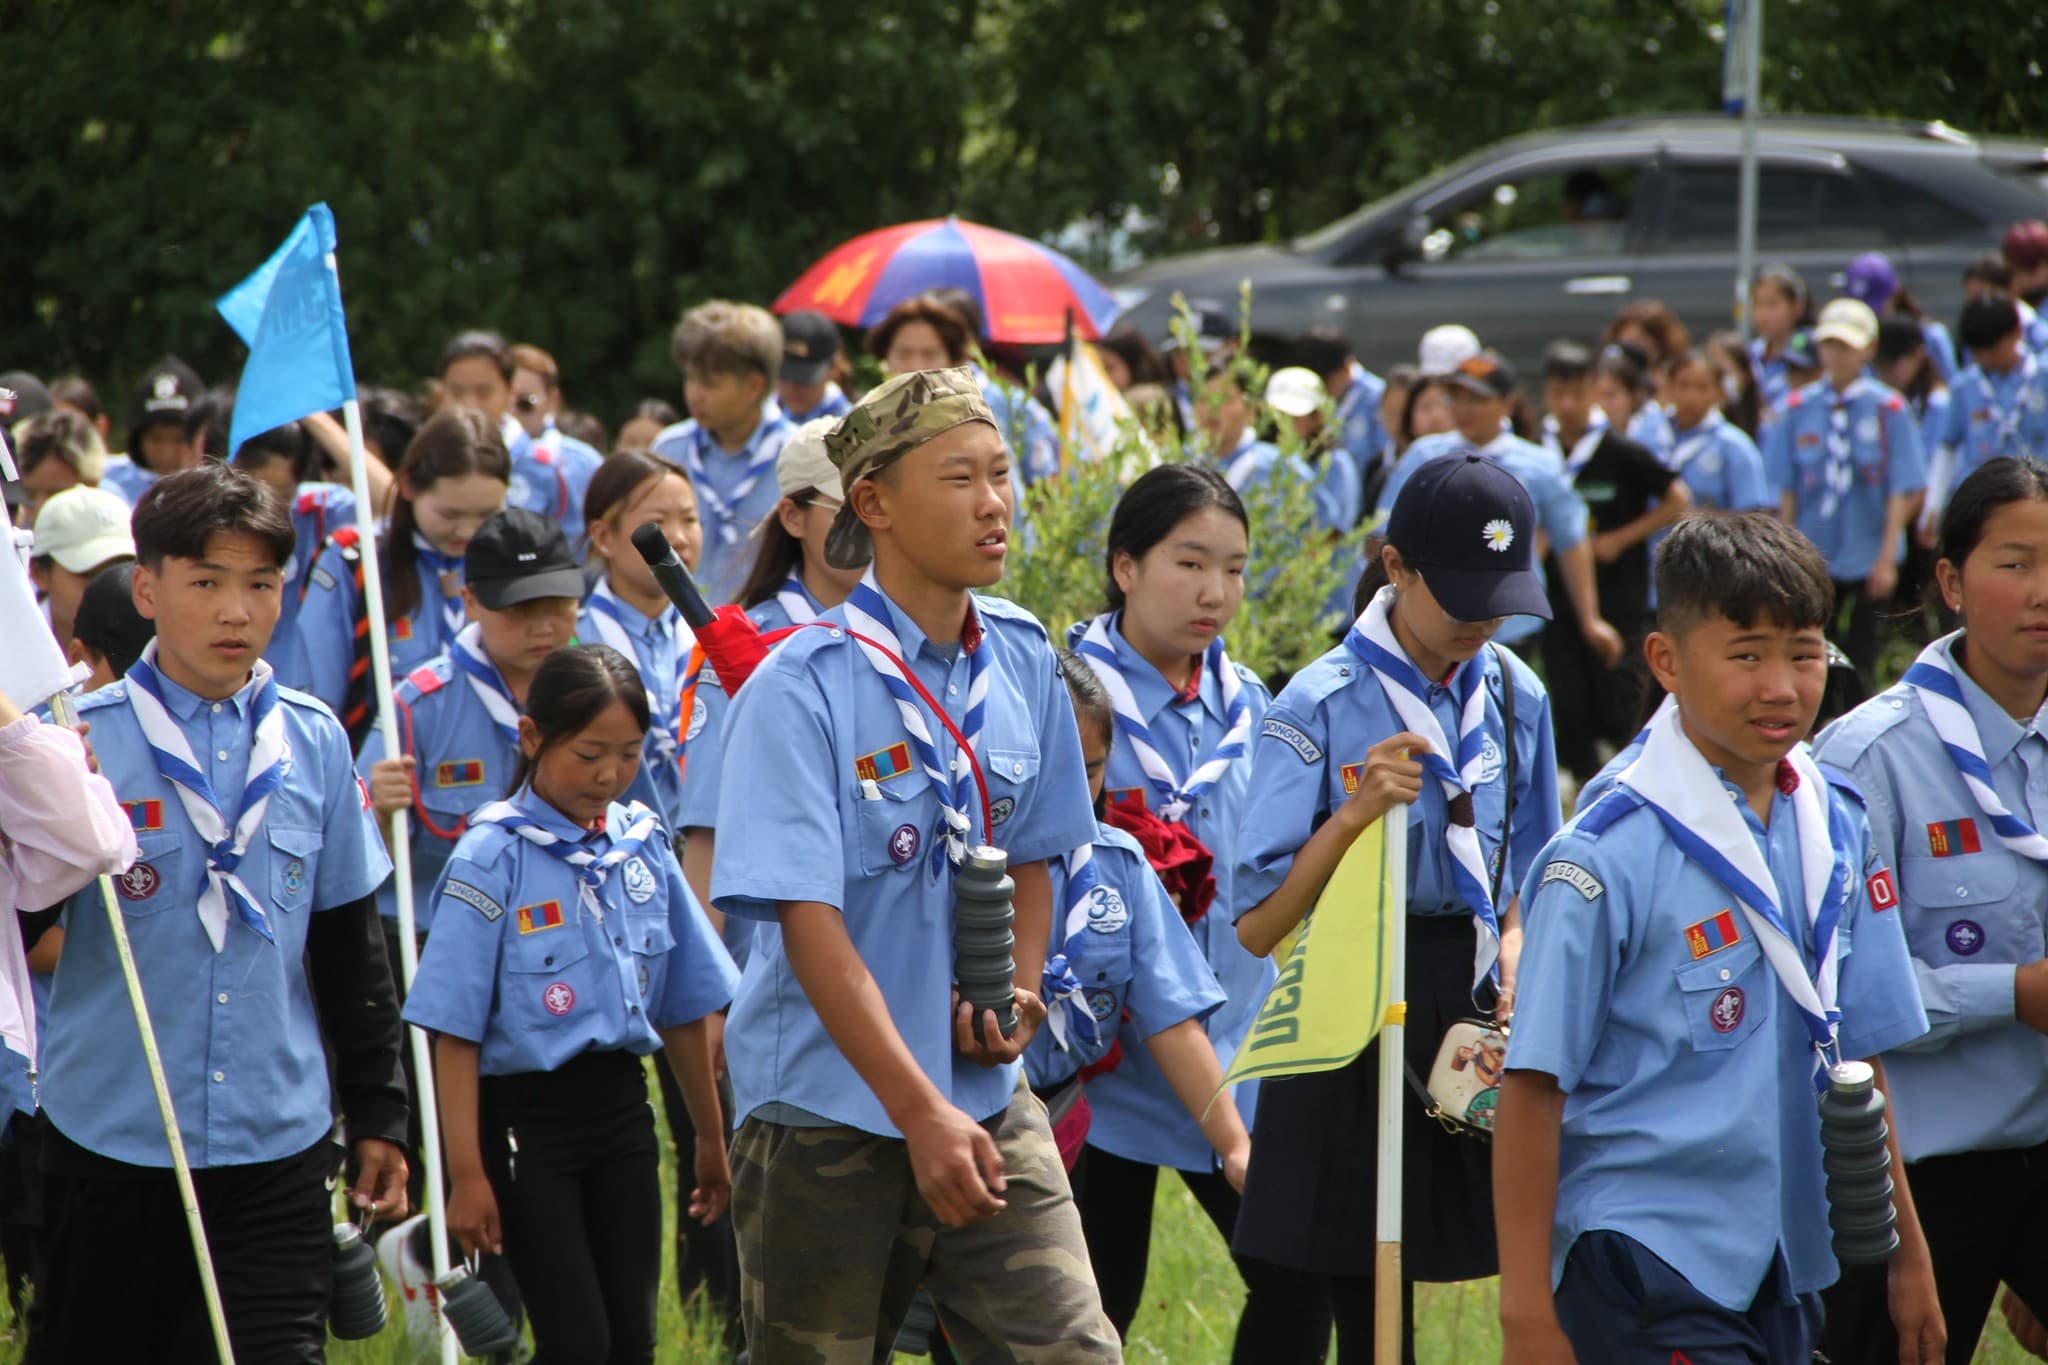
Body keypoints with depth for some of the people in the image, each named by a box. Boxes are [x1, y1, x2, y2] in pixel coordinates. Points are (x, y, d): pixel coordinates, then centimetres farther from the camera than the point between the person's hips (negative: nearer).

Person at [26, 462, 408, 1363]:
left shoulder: (314, 742, 5)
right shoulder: (84, 739, -5)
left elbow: (350, 947, 14)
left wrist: (378, 1114, 15)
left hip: (278, 1148, 2)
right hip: (112, 1143, -2)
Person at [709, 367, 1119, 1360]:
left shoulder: (1022, 662, 4)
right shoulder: (803, 684, -13)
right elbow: (809, 921, -18)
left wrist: (1019, 993, -3)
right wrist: (920, 1112, -23)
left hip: (987, 1095, 4)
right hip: (826, 1107, -4)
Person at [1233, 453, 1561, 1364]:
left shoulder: (1514, 697, 6)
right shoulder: (1323, 707, -10)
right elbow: (1259, 925, -13)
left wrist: (1512, 957, -2)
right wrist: (1352, 816, -24)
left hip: (1470, 1016, 5)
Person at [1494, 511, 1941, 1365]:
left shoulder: (1839, 829, 6)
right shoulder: (1608, 860, -14)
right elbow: (1532, 1092, -12)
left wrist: (1907, 1253, 16)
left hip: (1792, 1274, 6)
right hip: (1642, 1268, -6)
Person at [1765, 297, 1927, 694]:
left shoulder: (1888, 409, -6)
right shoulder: (1799, 407, 1)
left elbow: (1901, 492, -6)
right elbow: (1786, 490, 5)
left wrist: (1887, 559, -10)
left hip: (1868, 559, -2)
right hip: (1814, 556, 2)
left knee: (1860, 660, 5)